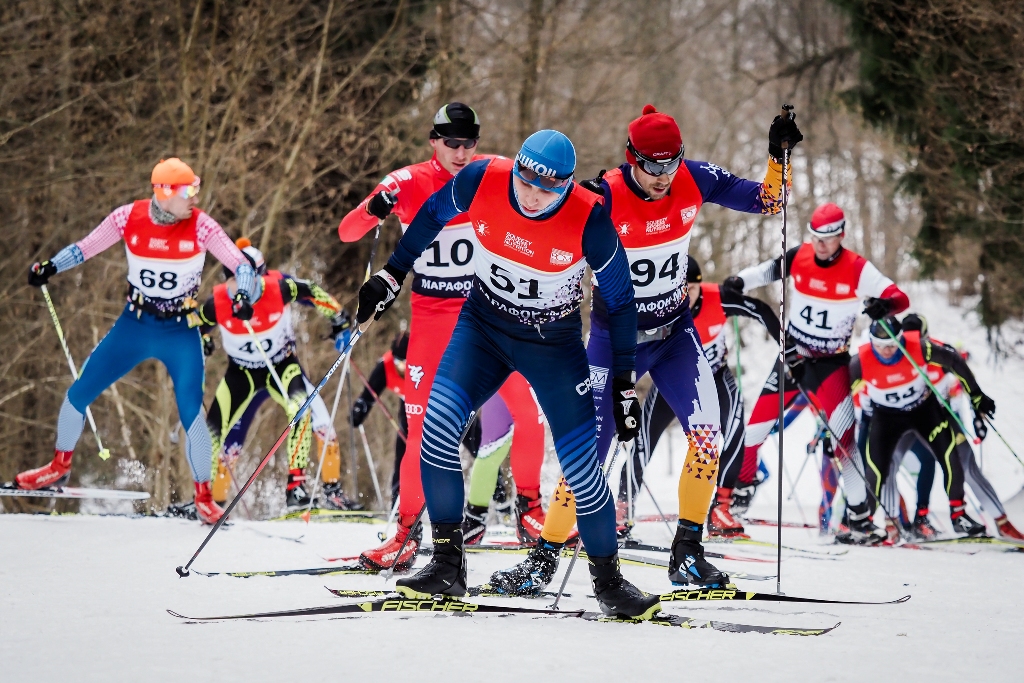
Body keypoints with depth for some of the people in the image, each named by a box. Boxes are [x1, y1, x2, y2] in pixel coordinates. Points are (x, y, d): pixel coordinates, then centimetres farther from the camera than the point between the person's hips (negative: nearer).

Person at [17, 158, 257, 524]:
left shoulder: (200, 226, -16)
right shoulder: (129, 218, -12)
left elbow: (242, 265, -16)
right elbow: (83, 248, -1)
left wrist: (243, 297, -36)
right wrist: (50, 267, -17)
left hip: (181, 332, -3)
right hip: (135, 325, 3)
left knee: (191, 412, -15)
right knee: (79, 393, 5)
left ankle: (204, 496, 0)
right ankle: (60, 466, 29)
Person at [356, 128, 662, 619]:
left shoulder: (589, 220, -24)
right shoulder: (482, 181, -20)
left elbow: (619, 300, -10)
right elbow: (432, 216, 3)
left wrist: (623, 383, -8)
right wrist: (392, 276, 9)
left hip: (553, 345, -2)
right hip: (483, 325, 2)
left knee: (581, 467, -7)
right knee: (438, 425, -19)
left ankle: (608, 582, 15)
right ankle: (447, 566, -8)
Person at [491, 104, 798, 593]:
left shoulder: (694, 181, -10)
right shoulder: (604, 197, -22)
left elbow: (766, 201, 1)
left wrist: (779, 156, -16)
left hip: (674, 332, 3)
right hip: (615, 336, -3)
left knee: (707, 433, -14)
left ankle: (687, 554, 0)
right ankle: (545, 557, 9)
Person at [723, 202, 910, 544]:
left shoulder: (857, 269, -15)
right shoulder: (798, 257, -6)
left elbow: (900, 298, -19)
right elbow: (769, 270, 14)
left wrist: (884, 304, -42)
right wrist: (741, 281, -4)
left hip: (831, 363, -3)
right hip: (792, 356, 4)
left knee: (843, 439, -17)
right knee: (755, 427, 4)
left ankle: (860, 518, -11)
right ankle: (741, 484, 30)